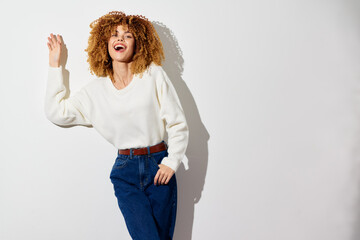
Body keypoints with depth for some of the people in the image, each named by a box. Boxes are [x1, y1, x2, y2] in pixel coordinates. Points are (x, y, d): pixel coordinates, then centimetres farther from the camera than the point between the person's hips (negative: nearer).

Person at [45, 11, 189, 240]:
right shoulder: (96, 89, 6)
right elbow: (57, 112, 3)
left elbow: (178, 124, 1)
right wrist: (55, 66, 7)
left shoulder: (154, 75, 0)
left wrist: (171, 162, -5)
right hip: (126, 171, 0)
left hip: (159, 165, 0)